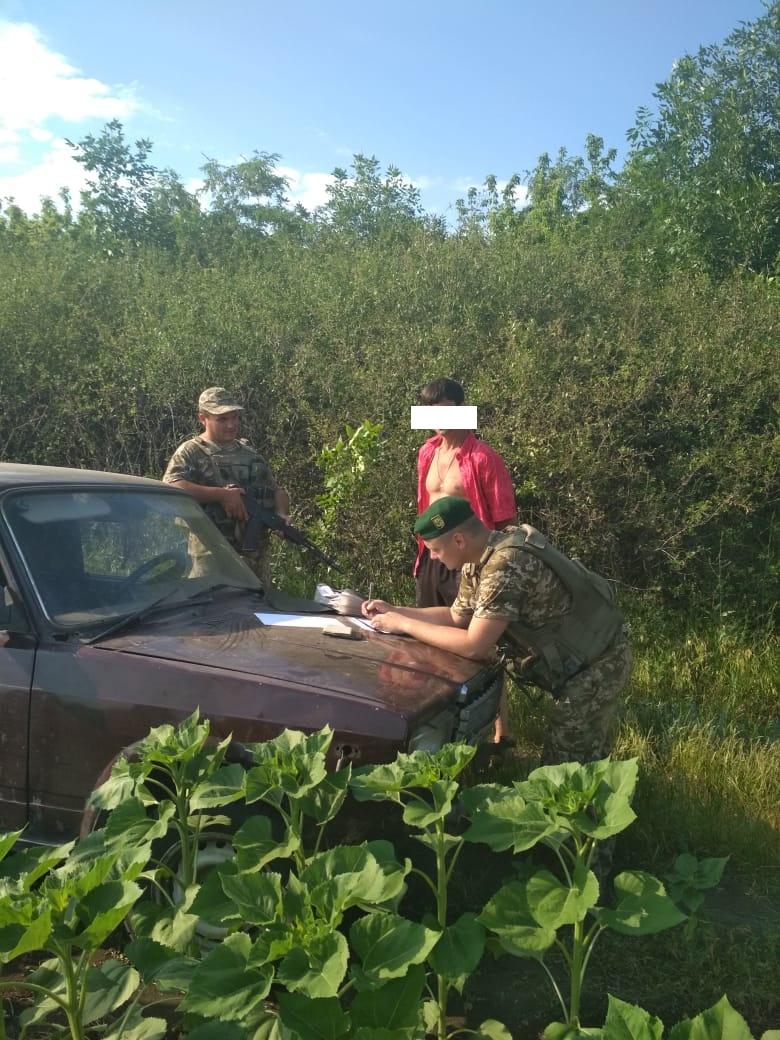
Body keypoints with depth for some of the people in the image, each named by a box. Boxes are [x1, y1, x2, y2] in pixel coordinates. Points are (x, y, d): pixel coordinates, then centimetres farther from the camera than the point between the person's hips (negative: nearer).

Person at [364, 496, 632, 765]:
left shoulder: (506, 565, -32)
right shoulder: (478, 558, -2)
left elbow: (474, 646, -29)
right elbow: (457, 616, 11)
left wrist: (404, 625, -19)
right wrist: (394, 610, 3)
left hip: (596, 665, -9)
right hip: (581, 657, 9)